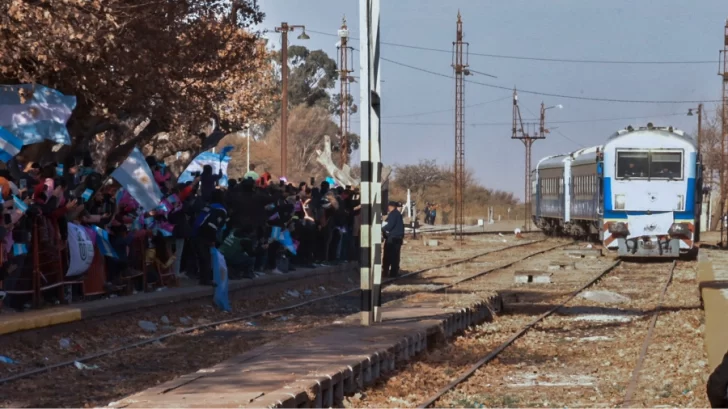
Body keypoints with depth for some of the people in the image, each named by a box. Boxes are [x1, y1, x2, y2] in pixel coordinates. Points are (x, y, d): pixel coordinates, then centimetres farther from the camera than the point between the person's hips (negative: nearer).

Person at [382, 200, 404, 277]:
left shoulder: (393, 214, -11)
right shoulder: (398, 214, 17)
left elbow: (390, 225, -19)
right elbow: (401, 226, 20)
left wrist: (382, 228, -5)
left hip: (392, 237, -9)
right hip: (399, 237, 9)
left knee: (388, 256, -6)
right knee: (395, 256, 8)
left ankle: (385, 272, -7)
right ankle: (394, 272, 6)